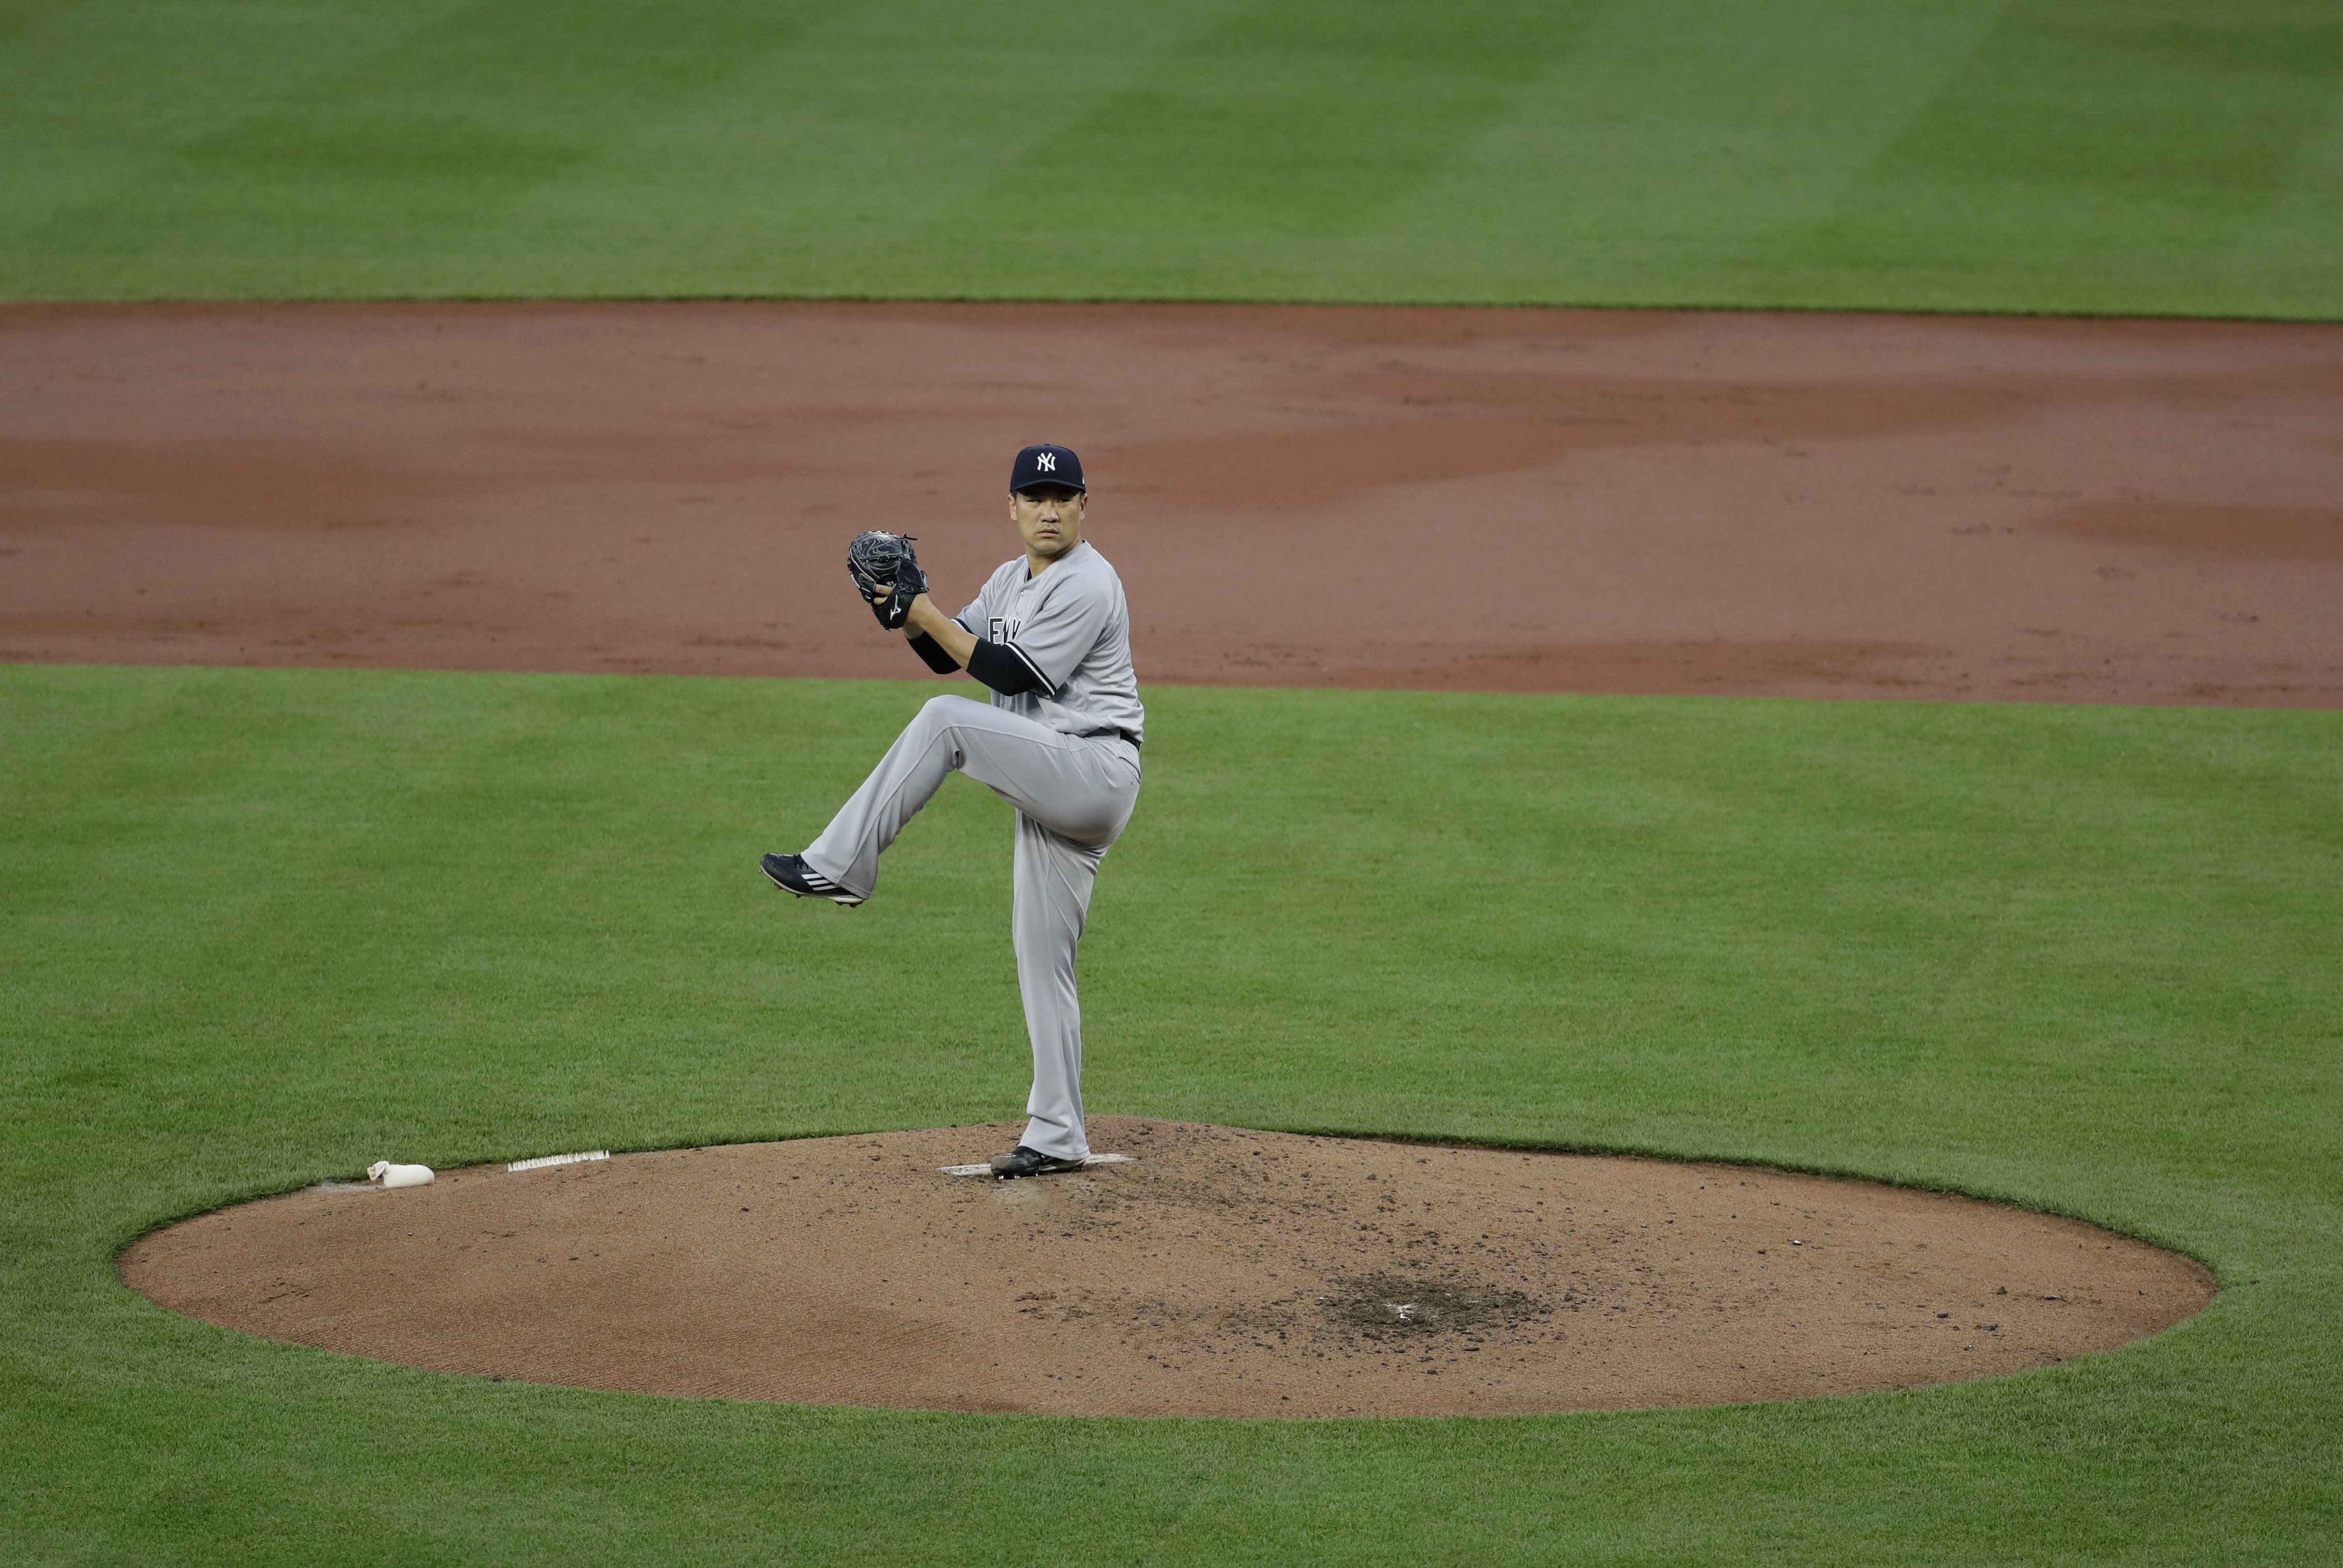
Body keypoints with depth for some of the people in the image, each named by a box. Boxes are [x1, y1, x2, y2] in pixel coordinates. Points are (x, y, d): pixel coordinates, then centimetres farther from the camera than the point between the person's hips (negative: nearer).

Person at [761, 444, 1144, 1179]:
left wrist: (928, 614, -15)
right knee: (1041, 958, 8)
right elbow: (951, 655, 17)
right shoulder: (1013, 579, 18)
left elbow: (1012, 674, -18)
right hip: (1053, 787, 10)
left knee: (946, 719, -22)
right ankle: (1057, 1136, 11)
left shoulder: (1087, 584, -11)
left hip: (1095, 772, -10)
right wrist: (907, 614, -1)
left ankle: (839, 865, -18)